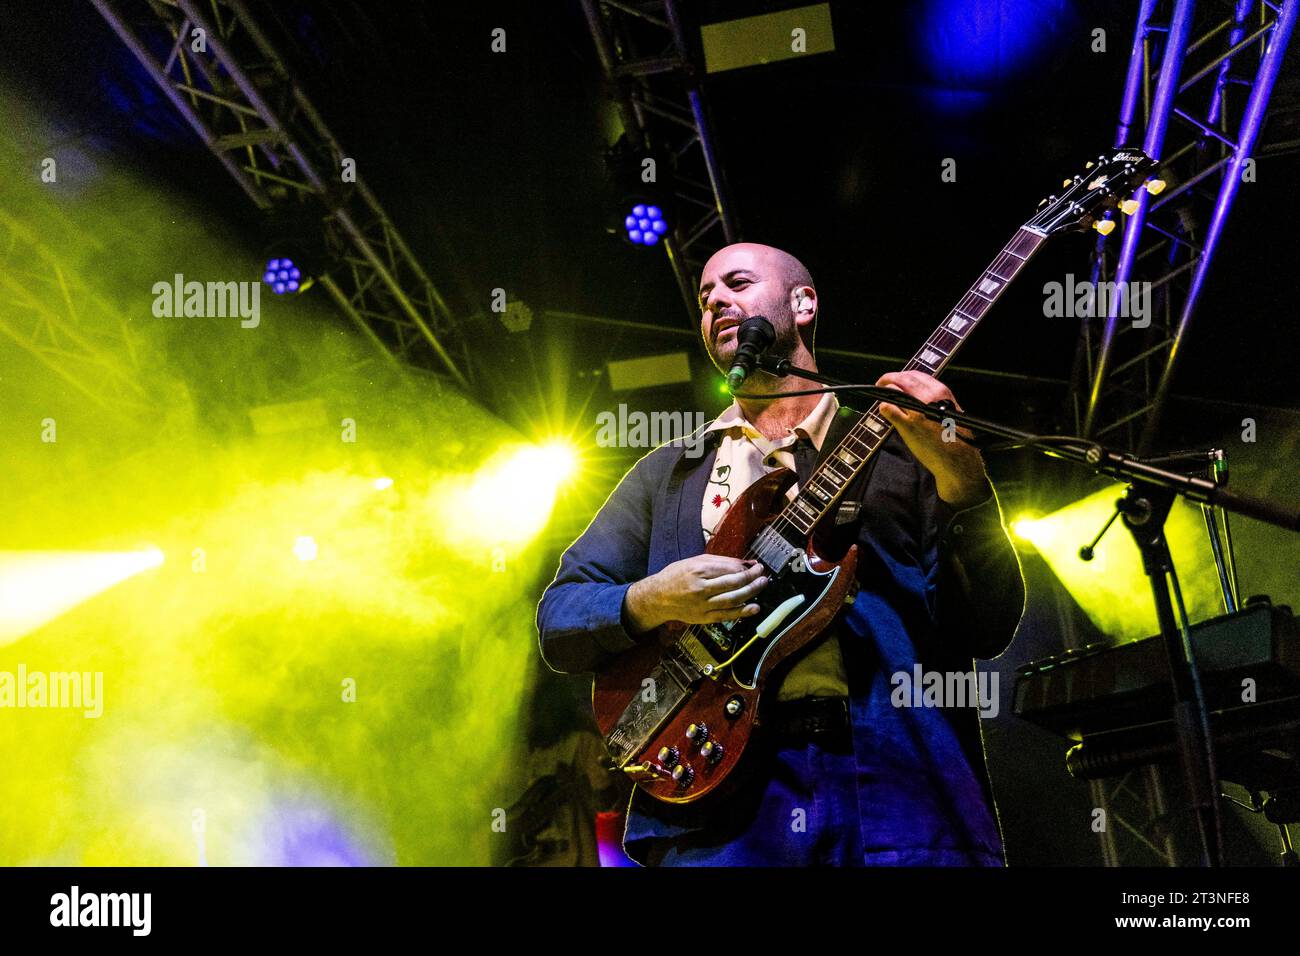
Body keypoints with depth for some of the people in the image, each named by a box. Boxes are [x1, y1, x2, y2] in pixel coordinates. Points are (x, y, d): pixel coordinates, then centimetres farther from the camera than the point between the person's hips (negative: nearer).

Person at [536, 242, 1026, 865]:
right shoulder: (668, 473, 20)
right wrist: (651, 602, -6)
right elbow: (557, 617, 14)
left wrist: (959, 476, -10)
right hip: (720, 797, 1)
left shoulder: (898, 451, 14)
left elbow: (991, 627, 4)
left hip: (895, 777, -1)